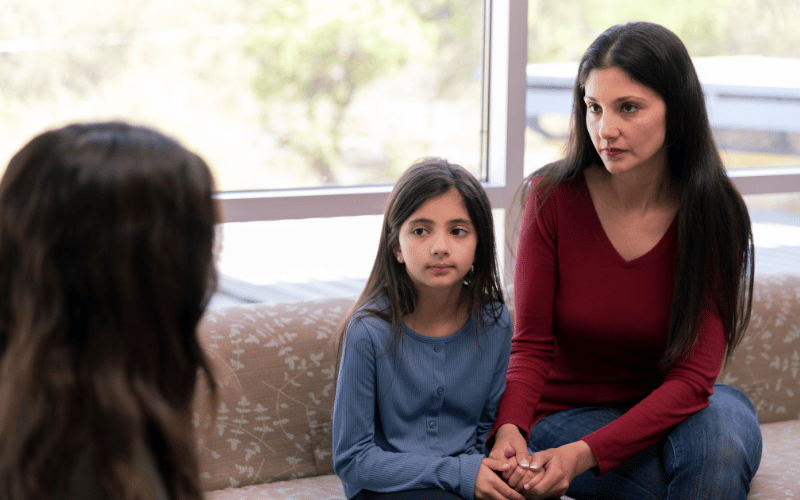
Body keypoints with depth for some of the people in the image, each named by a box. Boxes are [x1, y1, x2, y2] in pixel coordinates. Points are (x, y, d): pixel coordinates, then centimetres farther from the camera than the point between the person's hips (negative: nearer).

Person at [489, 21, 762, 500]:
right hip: (564, 412, -1)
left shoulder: (716, 215, -13)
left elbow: (692, 377, -18)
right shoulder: (555, 196, -12)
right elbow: (532, 345, -8)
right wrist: (510, 428, -31)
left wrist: (583, 454, -32)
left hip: (664, 411, 2)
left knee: (725, 413, -34)